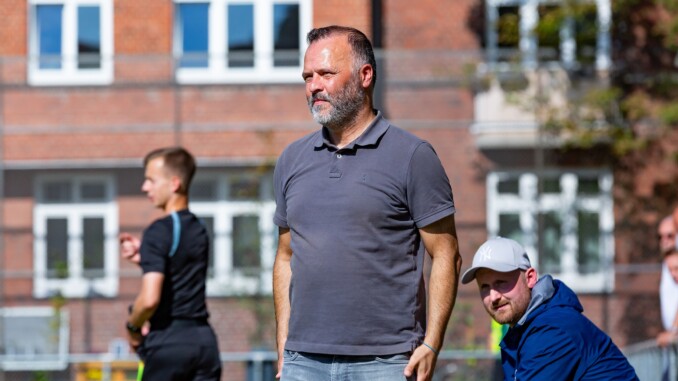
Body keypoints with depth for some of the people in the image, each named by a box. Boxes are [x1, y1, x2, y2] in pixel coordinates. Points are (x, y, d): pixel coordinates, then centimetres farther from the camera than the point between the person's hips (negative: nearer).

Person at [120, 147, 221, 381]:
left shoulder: (159, 231, -12)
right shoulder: (198, 230, 14)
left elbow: (150, 299, -22)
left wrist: (133, 327, -3)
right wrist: (144, 257, 12)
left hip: (168, 342, -7)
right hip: (204, 339, 7)